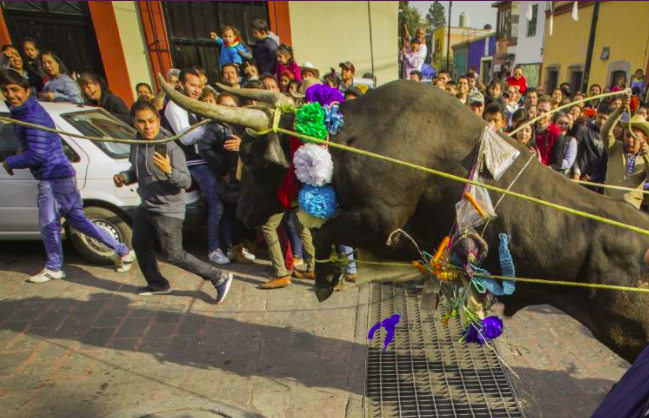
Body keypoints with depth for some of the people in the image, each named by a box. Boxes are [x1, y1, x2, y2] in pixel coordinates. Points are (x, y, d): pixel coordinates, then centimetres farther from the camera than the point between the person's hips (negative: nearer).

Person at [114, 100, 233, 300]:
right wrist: (124, 177, -2)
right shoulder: (136, 145, 2)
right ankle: (157, 284, 43)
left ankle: (219, 278, 4)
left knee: (174, 255, -7)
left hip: (169, 210, -8)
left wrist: (169, 171, -41)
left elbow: (186, 181, -23)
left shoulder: (171, 148, -21)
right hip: (146, 207, 9)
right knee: (140, 246, 22)